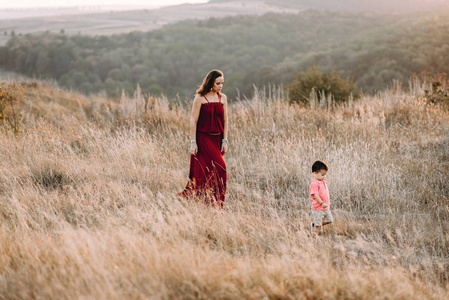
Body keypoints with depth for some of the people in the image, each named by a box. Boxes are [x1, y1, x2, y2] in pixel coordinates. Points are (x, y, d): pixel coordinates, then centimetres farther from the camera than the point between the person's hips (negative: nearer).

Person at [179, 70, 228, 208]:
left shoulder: (223, 98, 8)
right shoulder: (200, 98, -7)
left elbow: (225, 120, 9)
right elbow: (193, 121, -7)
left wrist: (225, 141, 3)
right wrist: (193, 142, -11)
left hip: (217, 139, 5)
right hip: (203, 138, -5)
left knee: (205, 171, 6)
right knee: (218, 167, -12)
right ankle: (213, 201, -4)